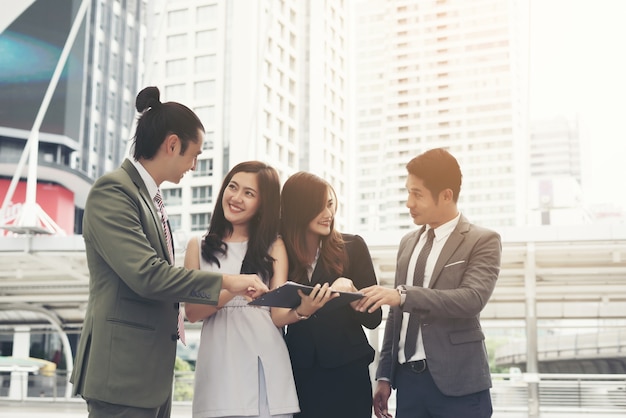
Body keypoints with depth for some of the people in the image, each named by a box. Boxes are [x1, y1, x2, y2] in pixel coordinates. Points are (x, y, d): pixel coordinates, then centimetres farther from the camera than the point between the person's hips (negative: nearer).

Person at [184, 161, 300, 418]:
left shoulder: (273, 245, 9)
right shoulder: (199, 246, 10)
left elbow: (279, 315, 1)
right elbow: (192, 311, 1)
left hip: (266, 364, 0)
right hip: (219, 364, 0)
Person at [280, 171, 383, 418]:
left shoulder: (352, 247, -2)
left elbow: (373, 319, -1)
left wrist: (349, 289, -18)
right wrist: (301, 312, -18)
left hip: (348, 372, 0)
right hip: (299, 374, 1)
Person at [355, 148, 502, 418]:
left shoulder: (483, 241, -4)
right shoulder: (408, 243, 14)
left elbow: (472, 299, -21)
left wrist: (403, 294, -29)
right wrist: (385, 376, 12)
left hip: (457, 382, -5)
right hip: (408, 379, 5)